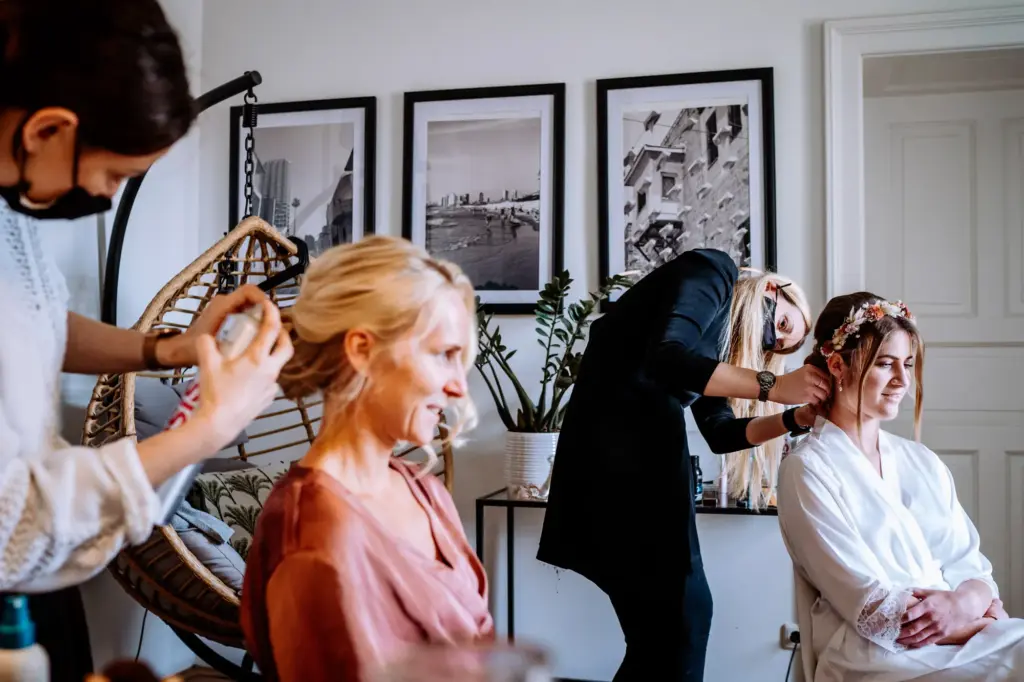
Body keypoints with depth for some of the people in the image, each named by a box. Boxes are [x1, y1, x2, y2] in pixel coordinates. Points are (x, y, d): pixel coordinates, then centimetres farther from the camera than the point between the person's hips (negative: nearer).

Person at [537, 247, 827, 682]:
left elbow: (720, 431, 21)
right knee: (680, 618, -3)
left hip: (646, 455, 10)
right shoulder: (714, 272, -2)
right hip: (614, 449, -10)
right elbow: (665, 359, -19)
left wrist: (797, 417, 9)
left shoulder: (714, 335, 24)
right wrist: (771, 386, -15)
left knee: (666, 621, 13)